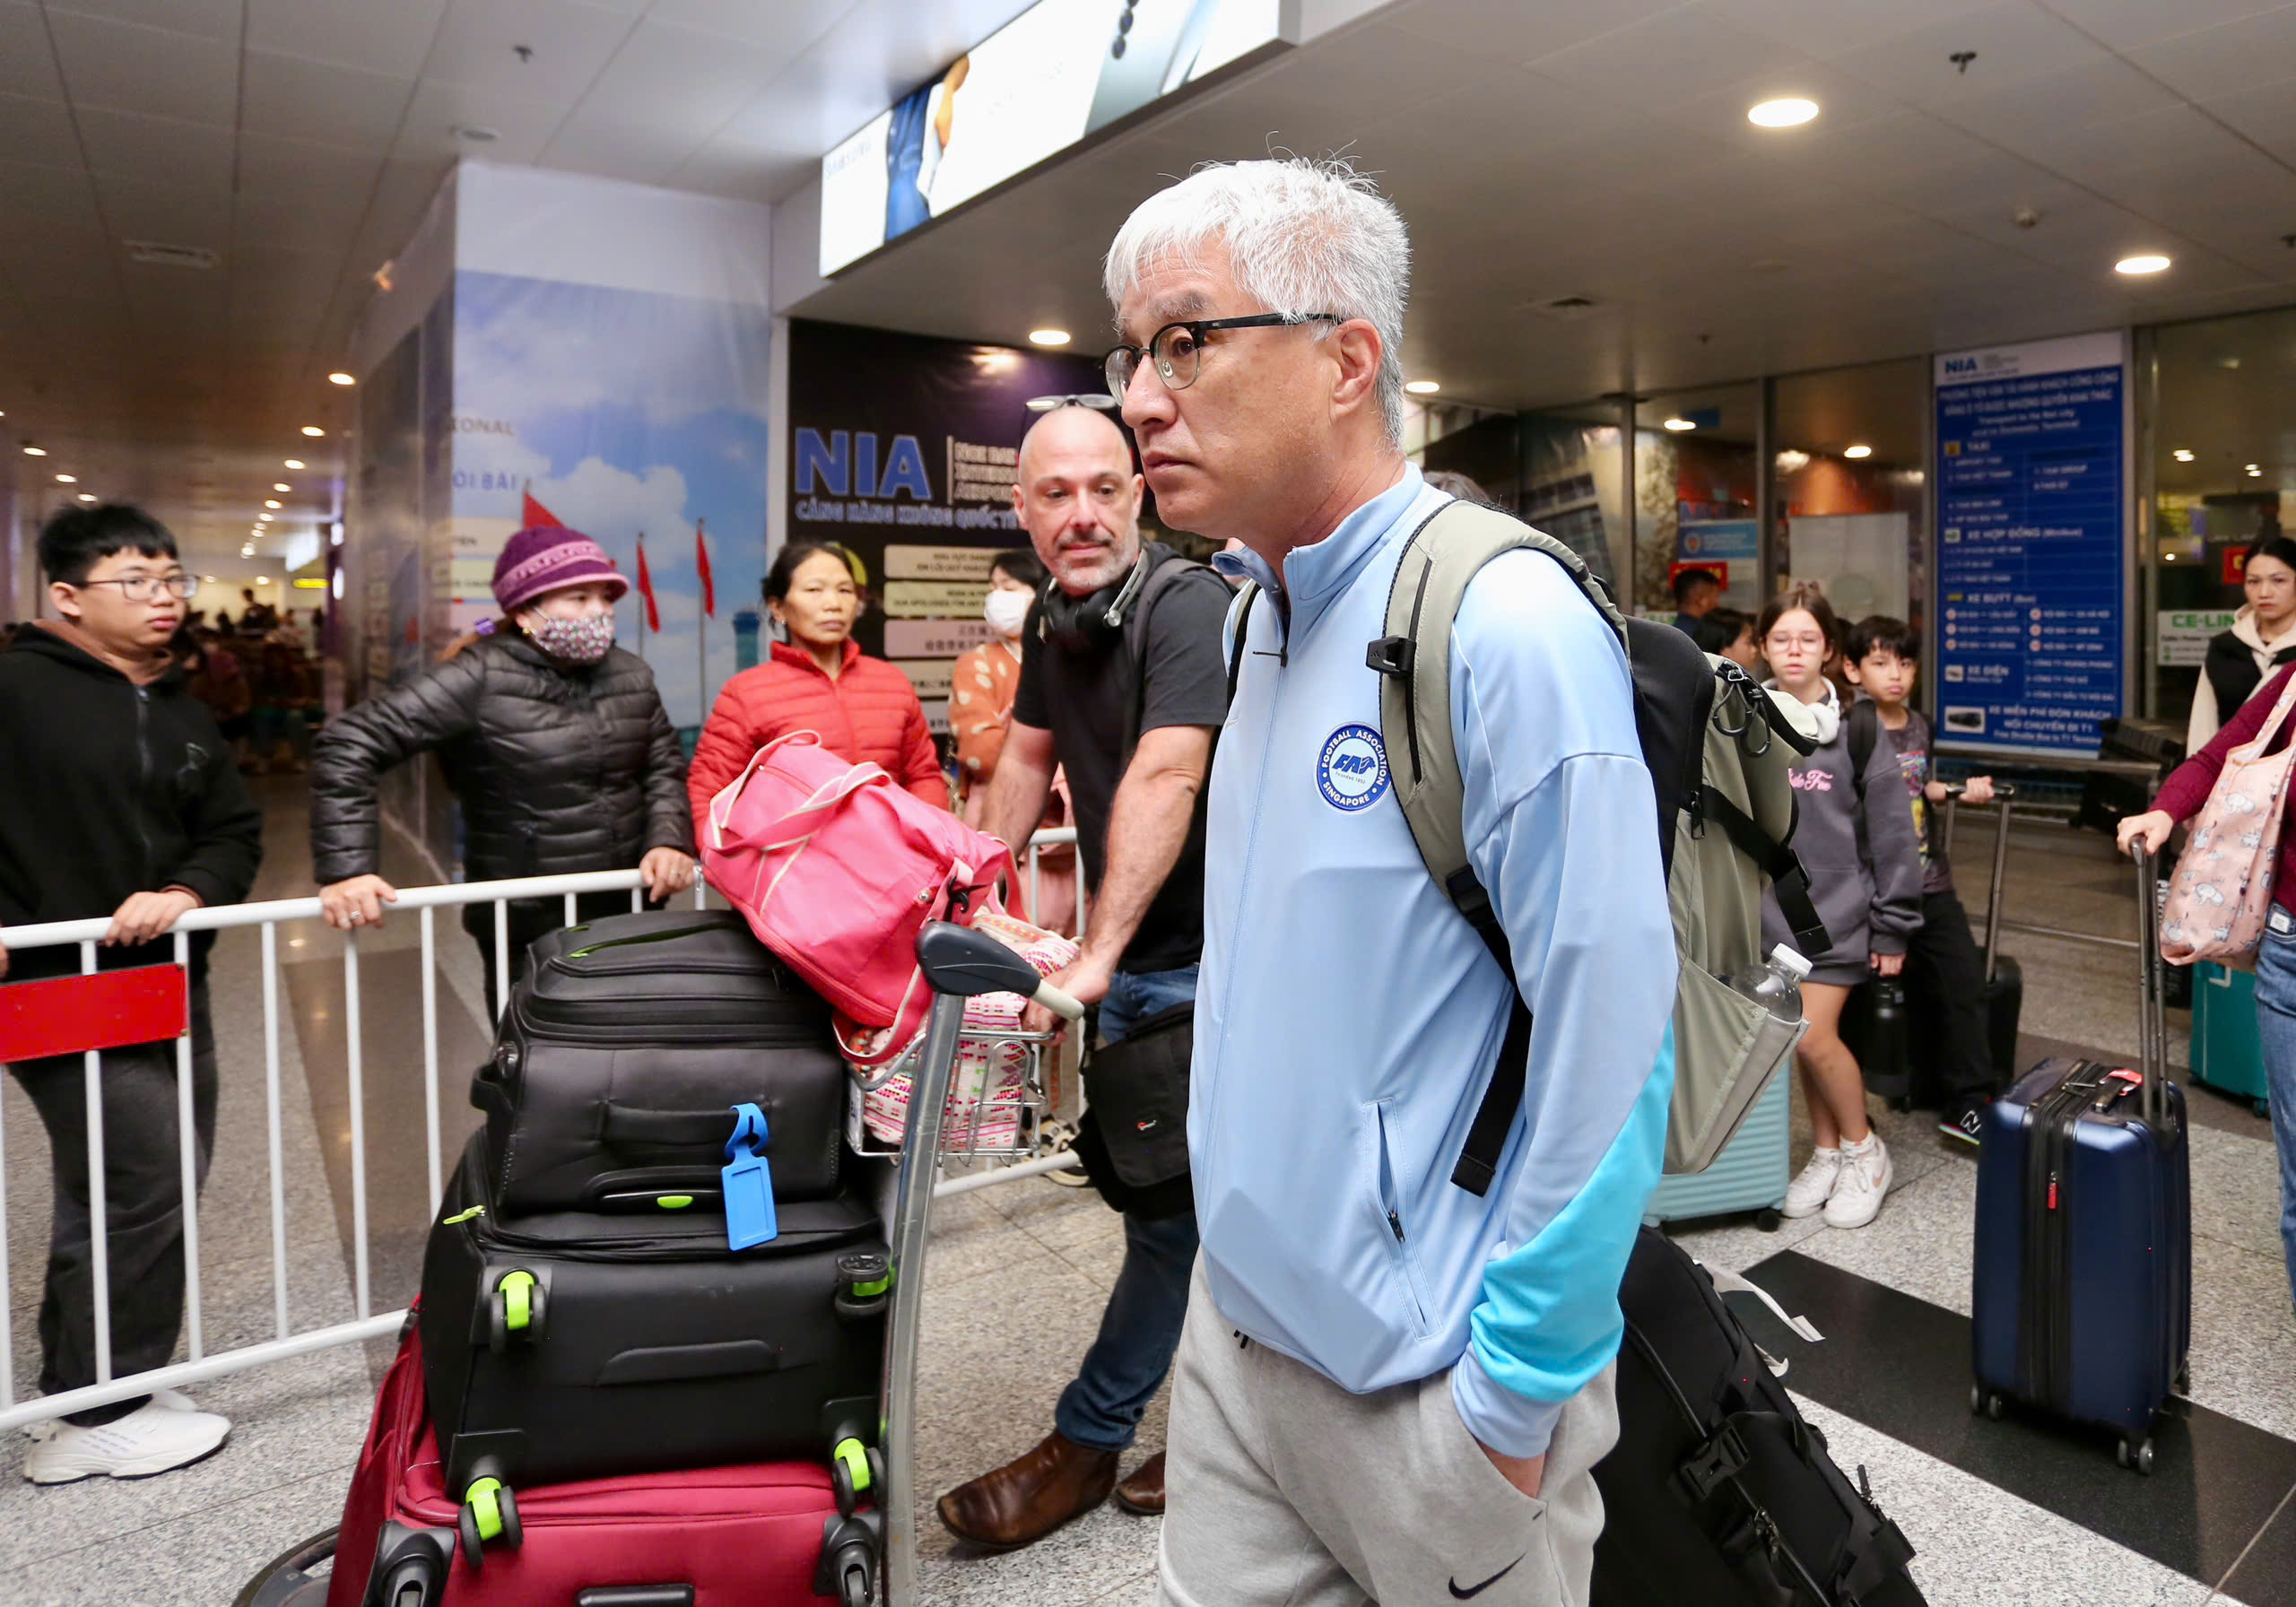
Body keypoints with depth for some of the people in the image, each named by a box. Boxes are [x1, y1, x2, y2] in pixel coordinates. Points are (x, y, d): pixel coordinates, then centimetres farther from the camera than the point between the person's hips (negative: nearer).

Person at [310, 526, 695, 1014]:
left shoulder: (632, 676, 5)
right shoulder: (481, 680, -15)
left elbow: (665, 767, 10)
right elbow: (349, 744, -15)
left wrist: (670, 842, -10)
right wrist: (347, 867, -22)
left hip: (629, 919, 6)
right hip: (528, 935, -5)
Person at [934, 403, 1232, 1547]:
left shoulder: (1188, 604, -19)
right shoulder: (1053, 619, 8)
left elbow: (1165, 779, -30)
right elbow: (1025, 757, 20)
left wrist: (1095, 956, -35)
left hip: (1205, 958, -8)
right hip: (1129, 955, 9)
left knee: (1172, 1205, 2)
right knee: (1123, 1169, 17)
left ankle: (1086, 1443, 18)